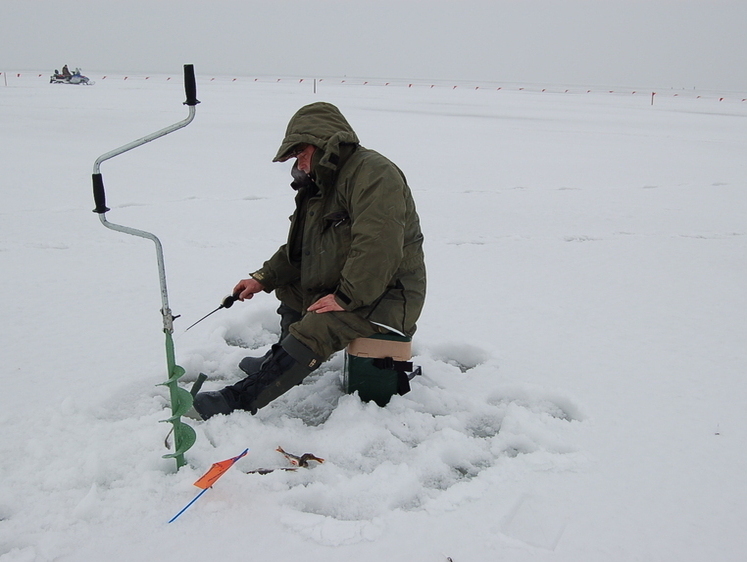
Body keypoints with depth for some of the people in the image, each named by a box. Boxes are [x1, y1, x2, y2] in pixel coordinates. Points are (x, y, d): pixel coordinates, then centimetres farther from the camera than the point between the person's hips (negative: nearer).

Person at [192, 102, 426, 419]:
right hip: (344, 289, 10)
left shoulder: (374, 173, -19)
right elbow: (300, 247, 18)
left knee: (314, 329, -28)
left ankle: (238, 400, -24)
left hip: (388, 297, -10)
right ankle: (282, 363, 31)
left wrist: (346, 297, -27)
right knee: (288, 288, 22)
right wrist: (263, 279, 7)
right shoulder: (320, 184, 14)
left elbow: (379, 248, -30)